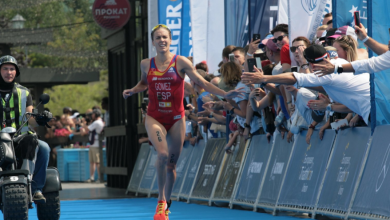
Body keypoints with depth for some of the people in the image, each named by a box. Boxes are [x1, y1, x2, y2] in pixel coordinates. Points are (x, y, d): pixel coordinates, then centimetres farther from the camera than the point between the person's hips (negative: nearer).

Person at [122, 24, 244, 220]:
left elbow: (202, 83, -5)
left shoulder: (181, 63, -5)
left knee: (171, 163, 6)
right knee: (162, 154, -25)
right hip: (154, 118, 0)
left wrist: (225, 94, -14)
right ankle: (161, 201, -9)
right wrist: (132, 91, 4)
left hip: (176, 119, 0)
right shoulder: (146, 64, 2)